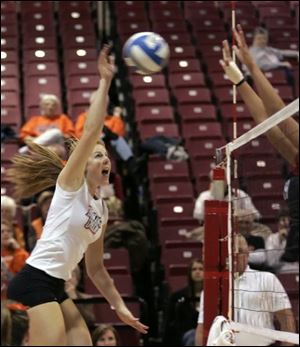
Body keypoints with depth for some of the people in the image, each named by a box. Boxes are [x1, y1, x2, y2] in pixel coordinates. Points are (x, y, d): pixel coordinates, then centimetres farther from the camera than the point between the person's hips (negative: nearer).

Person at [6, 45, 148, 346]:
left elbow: (95, 268, 24)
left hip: (55, 288, 9)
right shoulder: (71, 183, -3)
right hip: (35, 281, -9)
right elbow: (91, 131, -15)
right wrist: (105, 82, -15)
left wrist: (119, 307, 21)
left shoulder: (101, 210, 18)